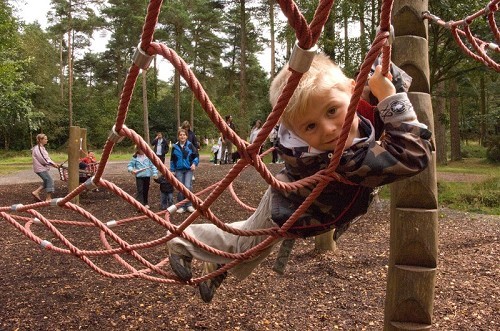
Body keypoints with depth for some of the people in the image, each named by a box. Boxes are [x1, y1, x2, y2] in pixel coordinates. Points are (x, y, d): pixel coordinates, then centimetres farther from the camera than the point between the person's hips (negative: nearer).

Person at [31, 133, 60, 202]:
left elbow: (46, 158, 17)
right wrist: (52, 163, -14)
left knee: (47, 181, 13)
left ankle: (36, 192, 17)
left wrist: (53, 163, 6)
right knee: (49, 180, -9)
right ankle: (48, 198, -5)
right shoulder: (38, 148, -17)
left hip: (43, 168, 10)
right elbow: (43, 159, -20)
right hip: (40, 168, -10)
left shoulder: (41, 147, 16)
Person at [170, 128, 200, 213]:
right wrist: (172, 170, 11)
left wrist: (194, 163, -12)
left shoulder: (190, 145, -4)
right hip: (179, 170, 2)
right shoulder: (175, 147, 1)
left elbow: (196, 156, 3)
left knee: (188, 186, -14)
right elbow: (172, 160, 10)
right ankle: (182, 206, 12)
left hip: (188, 169, -2)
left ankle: (189, 205, 1)